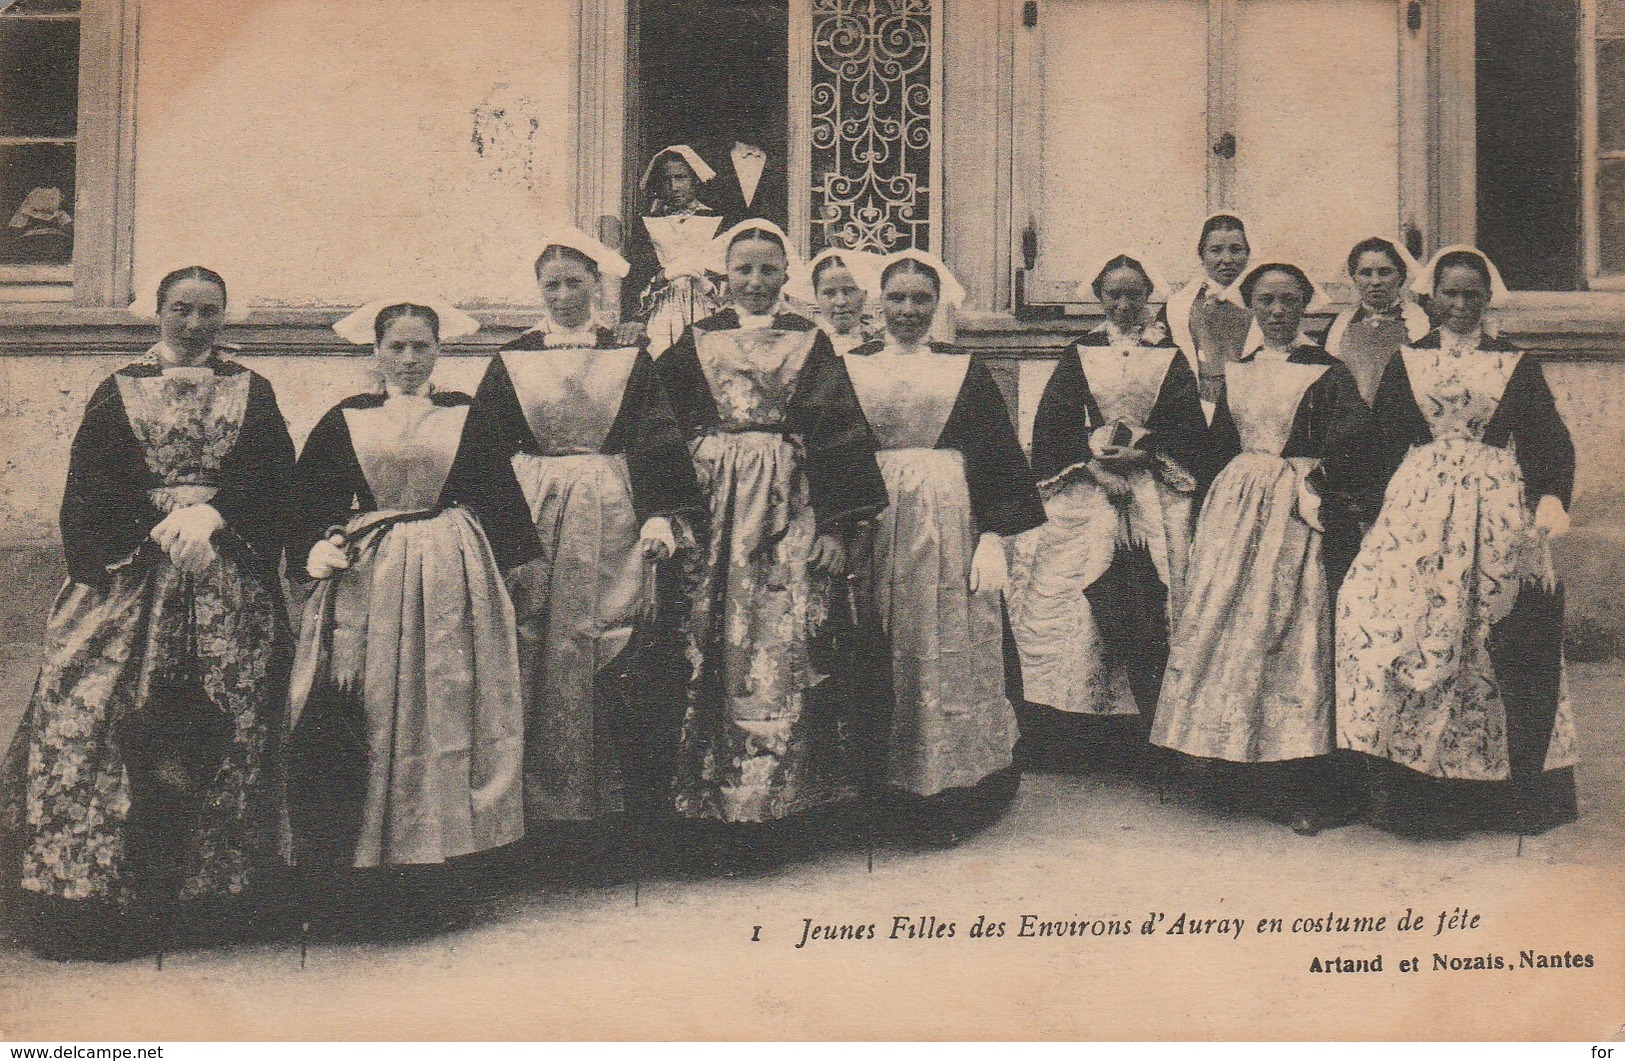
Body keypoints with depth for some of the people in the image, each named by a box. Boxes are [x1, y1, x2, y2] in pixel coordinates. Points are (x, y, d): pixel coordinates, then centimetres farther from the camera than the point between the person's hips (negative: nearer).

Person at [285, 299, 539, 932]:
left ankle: (428, 874, 8)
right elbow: (309, 503, 10)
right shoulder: (343, 422, 9)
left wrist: (510, 573, 5)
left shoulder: (467, 418, 9)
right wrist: (318, 552, -7)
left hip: (450, 580, 0)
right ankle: (364, 883, 4)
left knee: (442, 711, 0)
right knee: (368, 721, -2)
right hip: (367, 583, 0)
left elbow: (499, 501, 10)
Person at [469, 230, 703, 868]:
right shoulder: (511, 361, 10)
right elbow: (484, 448, 8)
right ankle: (538, 801, 6)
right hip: (531, 517, 1)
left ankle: (598, 800, 6)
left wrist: (661, 515, -7)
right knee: (534, 650, -2)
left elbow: (658, 441, 4)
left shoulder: (630, 360, 9)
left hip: (611, 519, 0)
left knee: (606, 647, -3)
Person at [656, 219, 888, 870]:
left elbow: (841, 433, 5)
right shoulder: (695, 343, 12)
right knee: (718, 651, -3)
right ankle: (722, 814, 6)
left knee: (788, 651, -7)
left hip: (793, 513, -1)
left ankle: (778, 804, 4)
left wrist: (836, 524, -3)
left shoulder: (810, 343, 10)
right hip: (712, 509, 1)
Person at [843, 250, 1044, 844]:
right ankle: (886, 791, 9)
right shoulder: (849, 369, 11)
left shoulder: (965, 371, 9)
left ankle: (944, 796, 7)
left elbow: (997, 459, 5)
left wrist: (993, 539, -5)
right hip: (872, 523, 1)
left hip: (948, 527, -1)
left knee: (948, 656, -1)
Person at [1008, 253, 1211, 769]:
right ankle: (1074, 739, -3)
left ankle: (1146, 736, 1)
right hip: (1088, 494, 0)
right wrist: (1095, 444, -10)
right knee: (1081, 610, -9)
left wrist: (1141, 443, -9)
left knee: (1150, 609, -7)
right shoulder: (1080, 354, 11)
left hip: (1152, 497, 0)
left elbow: (1188, 429, 4)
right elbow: (1050, 426, 3)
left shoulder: (1170, 357, 11)